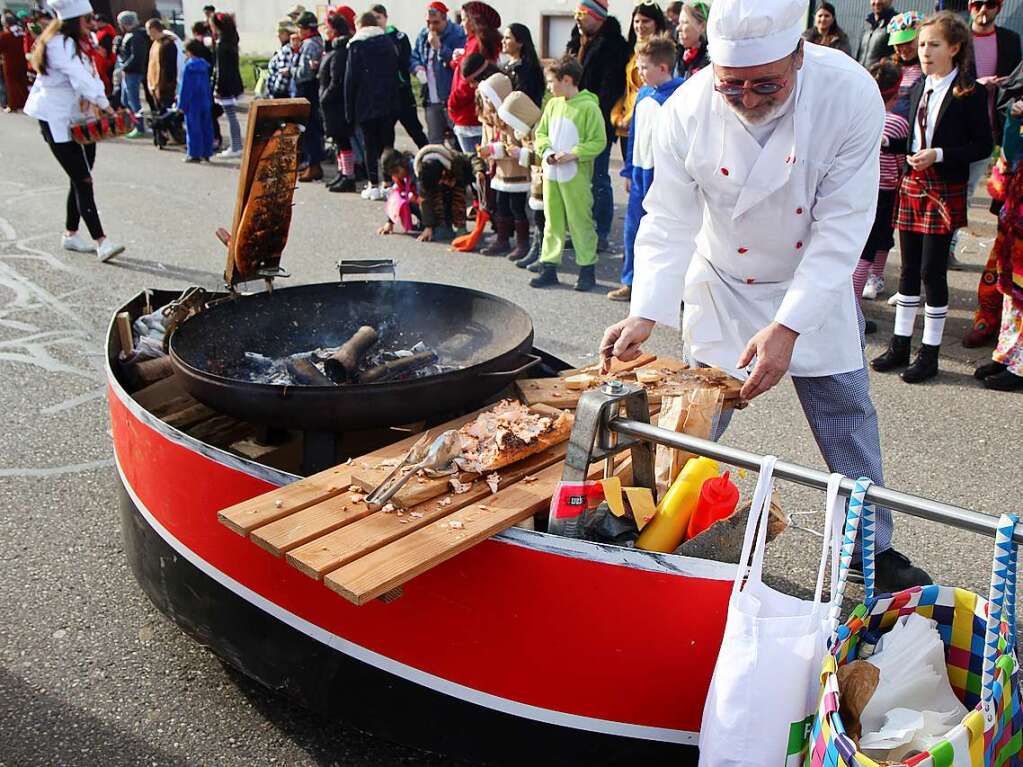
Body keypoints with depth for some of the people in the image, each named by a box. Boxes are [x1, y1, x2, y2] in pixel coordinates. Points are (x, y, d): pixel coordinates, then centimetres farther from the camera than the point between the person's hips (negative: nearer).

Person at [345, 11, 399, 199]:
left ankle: (374, 185, 0)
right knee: (387, 144, 6)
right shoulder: (388, 42, 9)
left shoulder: (356, 45, -3)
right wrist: (393, 102, 11)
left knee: (370, 145, 1)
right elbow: (396, 71, 9)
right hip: (388, 103, 3)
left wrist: (349, 109, 0)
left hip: (366, 105, -3)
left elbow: (351, 78, -5)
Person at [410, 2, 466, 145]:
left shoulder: (457, 34, -9)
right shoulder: (423, 35, 12)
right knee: (434, 142, 13)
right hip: (430, 100, 6)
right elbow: (414, 57, 22)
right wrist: (417, 67, 0)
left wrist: (439, 47, -20)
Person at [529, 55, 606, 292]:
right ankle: (548, 266, 20)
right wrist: (547, 150, -5)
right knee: (552, 222, 12)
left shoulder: (589, 107, -11)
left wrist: (573, 154, -19)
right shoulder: (553, 104, 7)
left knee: (580, 223, 2)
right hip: (551, 174, 6)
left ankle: (587, 268, 12)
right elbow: (541, 133, 14)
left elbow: (599, 141, -11)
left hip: (576, 176, -6)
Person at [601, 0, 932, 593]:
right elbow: (670, 224, -19)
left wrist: (788, 327, -34)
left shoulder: (850, 94, -26)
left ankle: (873, 548, 27)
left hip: (817, 281, 0)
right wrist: (645, 314, -33)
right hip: (722, 286, 0)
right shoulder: (687, 112, -23)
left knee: (848, 419, 8)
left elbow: (841, 228, -25)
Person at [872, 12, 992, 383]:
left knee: (932, 271, -2)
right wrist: (886, 143, -1)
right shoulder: (919, 88, 10)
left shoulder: (970, 94, -9)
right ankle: (900, 346, 19)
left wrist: (938, 155, -20)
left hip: (945, 191, -6)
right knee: (909, 269, 10)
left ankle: (930, 353, 10)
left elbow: (982, 145, -10)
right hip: (912, 185, 6)